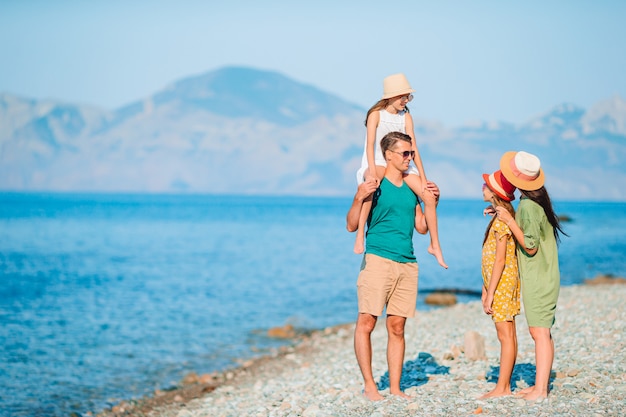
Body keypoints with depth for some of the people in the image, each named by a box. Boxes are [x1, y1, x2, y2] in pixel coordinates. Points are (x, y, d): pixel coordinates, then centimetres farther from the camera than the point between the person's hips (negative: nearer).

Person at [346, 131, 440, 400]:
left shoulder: (412, 187, 14)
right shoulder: (376, 184, -3)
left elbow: (421, 227, 19)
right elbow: (351, 226, -5)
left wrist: (432, 201, 7)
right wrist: (359, 198, -20)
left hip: (407, 264, 5)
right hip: (378, 259, -5)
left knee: (397, 328, 6)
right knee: (366, 323, -9)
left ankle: (395, 388, 10)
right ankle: (369, 385, -1)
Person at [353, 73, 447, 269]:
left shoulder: (406, 117, 5)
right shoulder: (376, 114, -8)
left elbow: (413, 148, 3)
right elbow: (370, 144, -18)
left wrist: (423, 178, -3)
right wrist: (373, 174, -32)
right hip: (376, 163, -5)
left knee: (430, 197, -10)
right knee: (371, 186, -42)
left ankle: (435, 245, 5)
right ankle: (360, 235, -39)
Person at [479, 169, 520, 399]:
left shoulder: (501, 219, -16)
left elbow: (500, 260, -19)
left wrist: (490, 293, -19)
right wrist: (487, 289, 17)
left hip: (502, 283, -10)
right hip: (502, 283, 10)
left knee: (505, 335, -7)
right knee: (508, 335, 10)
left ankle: (501, 388, -4)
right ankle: (505, 386, 14)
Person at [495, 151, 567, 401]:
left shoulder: (528, 206, -20)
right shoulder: (537, 199, 8)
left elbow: (530, 247, -18)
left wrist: (510, 221, -18)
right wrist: (503, 214, 12)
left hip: (538, 279, -10)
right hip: (541, 277, 10)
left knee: (539, 332, -9)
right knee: (541, 331, 12)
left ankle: (541, 389, -9)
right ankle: (541, 384, 18)